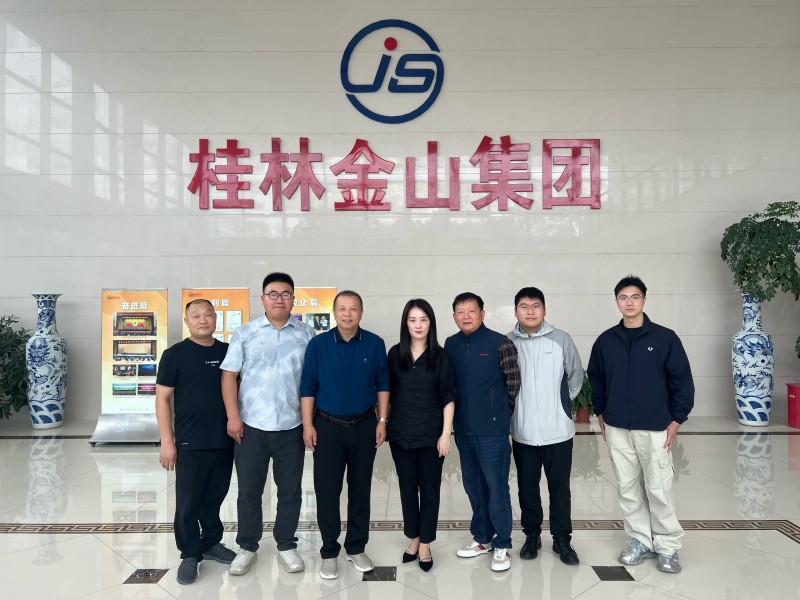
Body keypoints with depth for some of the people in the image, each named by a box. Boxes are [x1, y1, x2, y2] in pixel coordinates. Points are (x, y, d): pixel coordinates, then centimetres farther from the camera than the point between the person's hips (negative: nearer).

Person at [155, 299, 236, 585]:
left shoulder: (228, 351, 6)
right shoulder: (175, 354, -5)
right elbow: (162, 399, -6)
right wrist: (167, 441, -11)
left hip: (225, 441, 4)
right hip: (190, 443, -3)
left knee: (215, 497, 16)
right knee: (188, 502, 6)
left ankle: (211, 543, 33)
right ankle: (190, 554, 22)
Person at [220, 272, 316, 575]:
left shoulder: (307, 334, 4)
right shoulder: (244, 333, 3)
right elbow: (229, 375, 1)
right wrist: (232, 416, -7)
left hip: (292, 426, 1)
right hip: (251, 425, 0)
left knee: (290, 490, 11)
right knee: (249, 490, 11)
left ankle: (286, 546, 28)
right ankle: (247, 547, 28)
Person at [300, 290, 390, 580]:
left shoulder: (375, 344, -3)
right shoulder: (318, 344, -6)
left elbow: (382, 383, 3)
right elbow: (308, 386, -3)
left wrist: (382, 421, 0)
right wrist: (308, 425, -7)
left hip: (364, 425, 1)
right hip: (327, 426, -1)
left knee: (360, 488, 11)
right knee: (327, 490, 4)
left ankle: (356, 548, 27)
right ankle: (329, 552, 20)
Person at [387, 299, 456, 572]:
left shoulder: (440, 356, -5)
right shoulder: (395, 353, 0)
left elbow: (448, 398, -5)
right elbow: (389, 392, 7)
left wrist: (446, 433, -9)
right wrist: (384, 423, 5)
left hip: (431, 434, -2)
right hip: (401, 433, 2)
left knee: (430, 488, 7)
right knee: (407, 487, 12)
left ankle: (425, 545, 21)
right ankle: (413, 538, 30)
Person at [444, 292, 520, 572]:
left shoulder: (500, 343, -9)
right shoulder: (450, 344, 4)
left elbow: (513, 382, -2)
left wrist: (499, 412, 6)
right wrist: (463, 411, 12)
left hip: (492, 429, -5)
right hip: (463, 428, 5)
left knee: (496, 487, 4)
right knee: (473, 486, 16)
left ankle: (502, 545, 20)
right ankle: (482, 538, 32)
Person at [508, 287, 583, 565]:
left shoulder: (561, 339, -5)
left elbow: (576, 376, 5)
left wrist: (561, 404, 6)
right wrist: (517, 408, 2)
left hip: (558, 430, -1)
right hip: (522, 431, 1)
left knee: (560, 487, 10)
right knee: (527, 487, 13)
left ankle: (562, 539, 26)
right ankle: (531, 535, 30)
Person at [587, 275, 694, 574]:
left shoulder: (665, 337, -6)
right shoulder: (606, 341, 2)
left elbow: (682, 381, -3)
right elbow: (596, 378, 12)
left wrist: (676, 420, -5)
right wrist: (600, 413, 11)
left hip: (655, 428, -3)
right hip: (617, 429, 3)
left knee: (659, 489, 3)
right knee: (628, 488, 11)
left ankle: (667, 546, 20)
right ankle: (640, 540, 25)